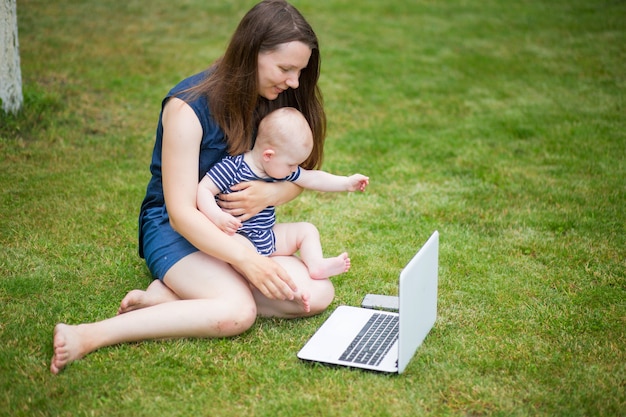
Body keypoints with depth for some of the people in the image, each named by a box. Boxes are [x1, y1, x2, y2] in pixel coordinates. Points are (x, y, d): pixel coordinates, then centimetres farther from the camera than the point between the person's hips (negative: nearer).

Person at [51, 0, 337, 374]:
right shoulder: (190, 107, -21)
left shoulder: (277, 100, -1)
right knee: (238, 312, -34)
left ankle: (167, 294, -18)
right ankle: (88, 336, -30)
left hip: (240, 229, 7)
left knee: (317, 294, -19)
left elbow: (296, 179, 7)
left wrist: (270, 194, -18)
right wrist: (246, 259, -34)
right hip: (176, 229, -7)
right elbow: (182, 212, -23)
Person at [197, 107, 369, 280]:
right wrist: (217, 216, -36)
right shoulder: (231, 168, -18)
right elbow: (203, 190, -20)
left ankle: (317, 266, -15)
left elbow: (312, 179, 10)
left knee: (307, 230, 5)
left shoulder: (279, 168, 2)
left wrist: (346, 183, 8)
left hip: (268, 236, 8)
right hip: (236, 235, -8)